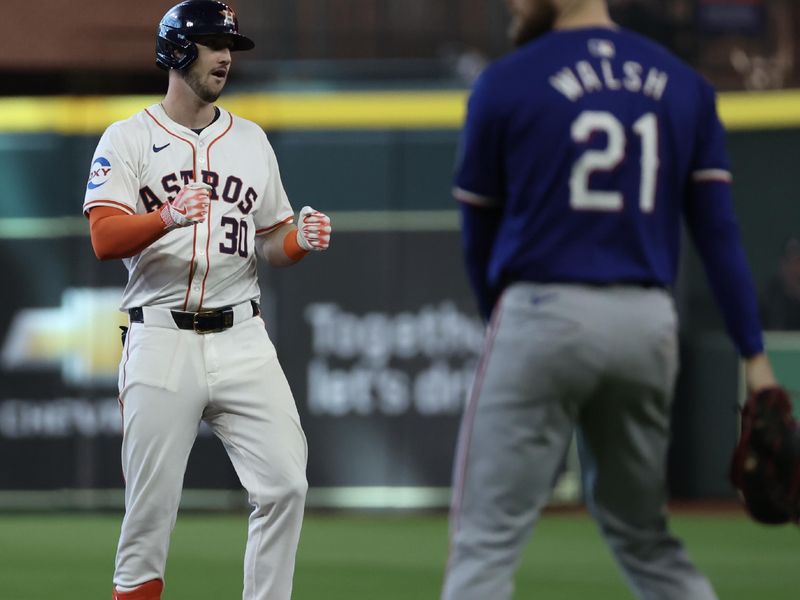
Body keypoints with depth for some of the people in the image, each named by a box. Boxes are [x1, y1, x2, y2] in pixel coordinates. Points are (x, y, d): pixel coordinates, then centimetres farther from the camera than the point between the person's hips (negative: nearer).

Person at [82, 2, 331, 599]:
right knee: (150, 507, -3)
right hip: (161, 342, -4)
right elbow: (105, 238, -10)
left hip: (243, 341, 4)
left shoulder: (251, 140, 17)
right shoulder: (129, 139, 3)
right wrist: (168, 218, -28)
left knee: (285, 484, -8)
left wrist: (300, 240, -4)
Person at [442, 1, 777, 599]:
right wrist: (754, 354, 0)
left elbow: (479, 231, 7)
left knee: (487, 540, -3)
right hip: (649, 324, 5)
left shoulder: (505, 84, -2)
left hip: (543, 315, -5)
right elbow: (719, 229, 3)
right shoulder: (684, 85, 9)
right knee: (645, 539, 18)